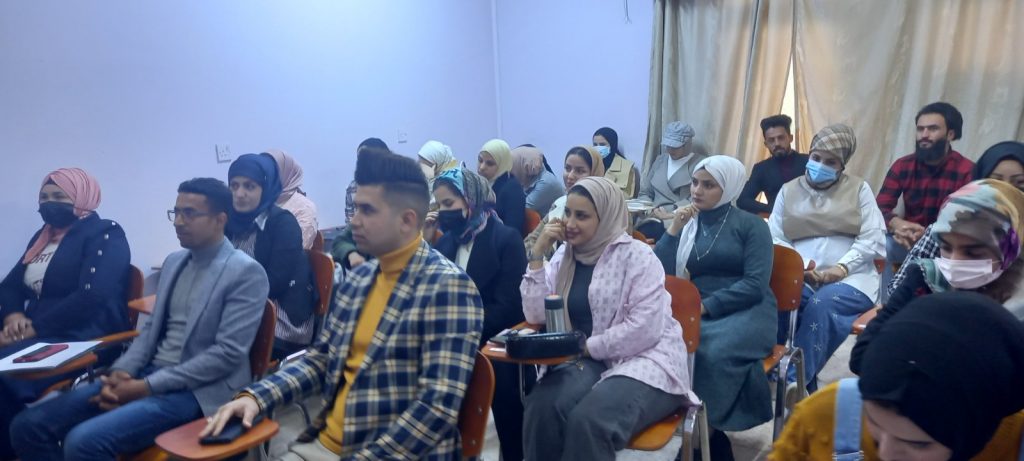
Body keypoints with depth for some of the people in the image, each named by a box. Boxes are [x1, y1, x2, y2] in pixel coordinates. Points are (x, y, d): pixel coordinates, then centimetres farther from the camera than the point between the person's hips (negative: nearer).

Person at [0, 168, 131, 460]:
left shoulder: (104, 234, -5)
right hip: (35, 335, 8)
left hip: (83, 339, -7)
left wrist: (33, 328, -19)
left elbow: (92, 296, -17)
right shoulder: (43, 236, 21)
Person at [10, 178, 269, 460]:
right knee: (29, 426, -1)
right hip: (148, 373, 8)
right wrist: (122, 371, -4)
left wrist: (147, 387, -17)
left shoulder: (246, 273, -11)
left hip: (195, 390, -8)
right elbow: (152, 327, 18)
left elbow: (228, 353, -17)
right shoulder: (174, 262, 14)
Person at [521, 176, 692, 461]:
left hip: (646, 361, -4)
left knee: (588, 421, -33)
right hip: (590, 361, 4)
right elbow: (536, 315, 1)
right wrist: (537, 255, -4)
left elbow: (645, 329, -16)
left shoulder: (636, 256, -7)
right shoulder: (564, 257, 10)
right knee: (541, 408, -28)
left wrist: (588, 347, -16)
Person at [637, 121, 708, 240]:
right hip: (655, 218, 4)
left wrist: (671, 214, -17)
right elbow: (645, 193, 21)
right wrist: (651, 210, -1)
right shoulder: (659, 160, 22)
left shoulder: (702, 163, 5)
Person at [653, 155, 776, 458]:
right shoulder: (686, 223, 14)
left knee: (715, 352, -35)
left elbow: (755, 285, -9)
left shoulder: (751, 225, 3)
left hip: (746, 311, -3)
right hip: (697, 312, 3)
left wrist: (705, 306, -17)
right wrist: (674, 230, -4)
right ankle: (714, 442, -18)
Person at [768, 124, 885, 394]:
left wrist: (842, 267, -13)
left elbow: (873, 238, 2)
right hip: (800, 279, 1)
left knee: (821, 304, -35)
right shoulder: (788, 191, 16)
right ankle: (805, 388, -26)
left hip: (851, 279, -1)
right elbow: (775, 239, 6)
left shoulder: (859, 189, 12)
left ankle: (794, 381, -28)